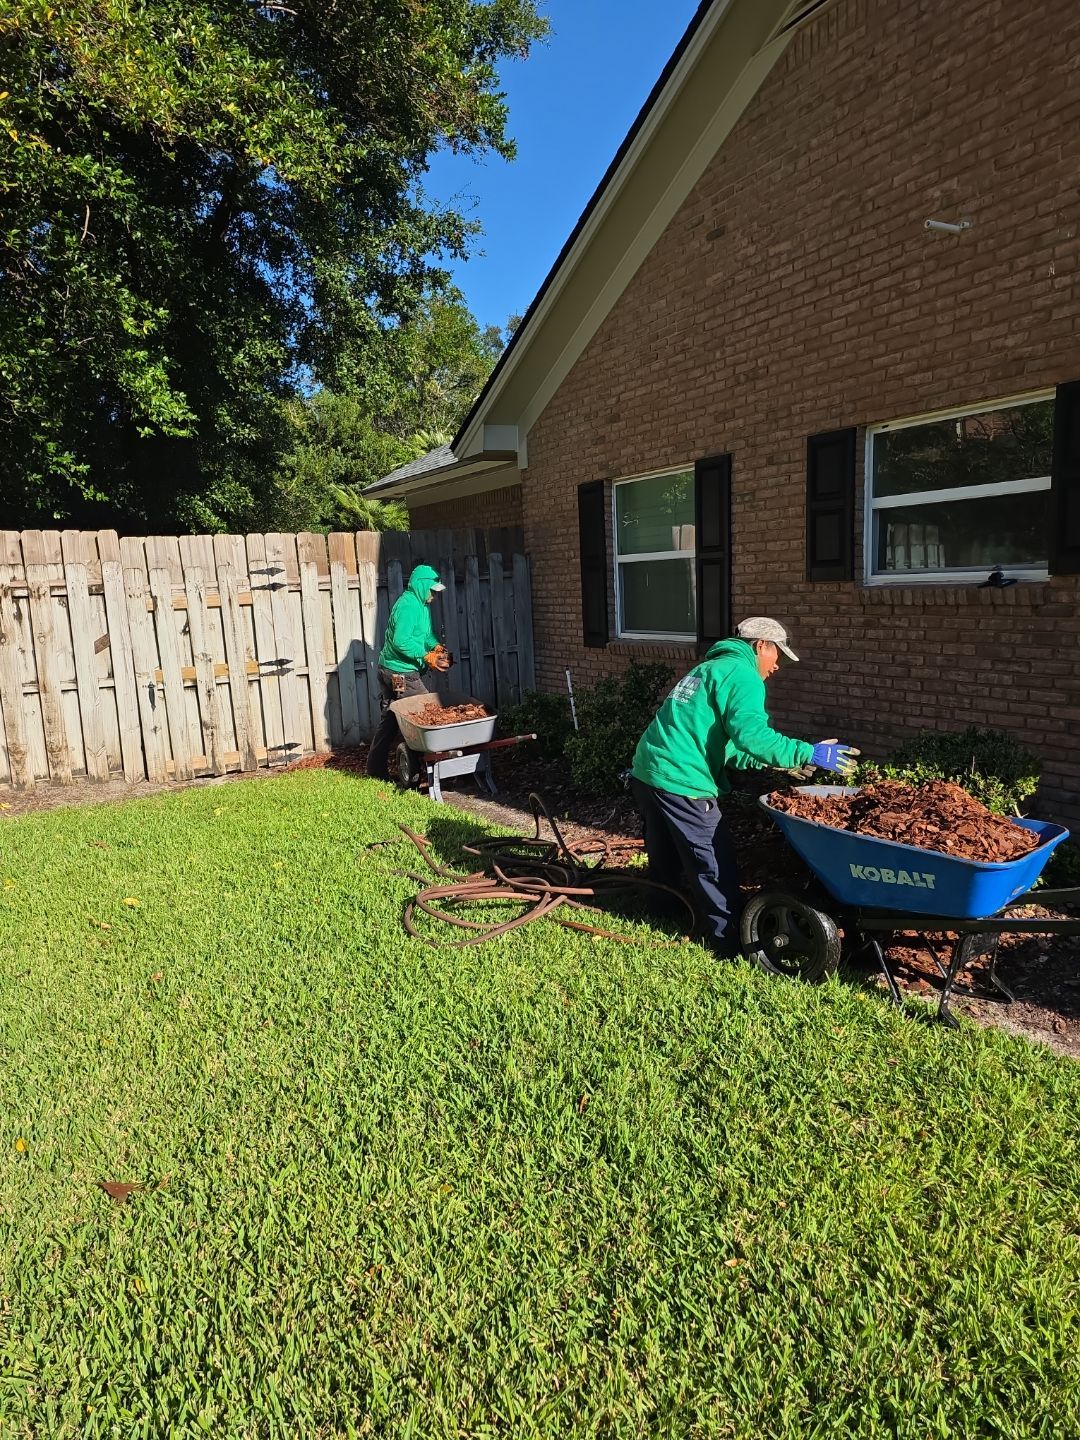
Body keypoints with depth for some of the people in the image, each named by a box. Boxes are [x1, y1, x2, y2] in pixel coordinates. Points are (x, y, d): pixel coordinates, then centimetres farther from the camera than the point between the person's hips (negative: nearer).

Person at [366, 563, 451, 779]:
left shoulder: (420, 604, 13)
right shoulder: (408, 606, -19)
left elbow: (427, 633, 18)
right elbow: (401, 642, -27)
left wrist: (437, 647, -1)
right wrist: (427, 657, -21)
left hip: (388, 671, 10)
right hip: (401, 674, -10)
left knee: (389, 718, 13)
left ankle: (376, 768, 19)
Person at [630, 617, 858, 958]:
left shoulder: (711, 668, 24)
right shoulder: (742, 674, -6)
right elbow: (751, 734, -22)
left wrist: (770, 762, 22)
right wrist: (808, 754, -16)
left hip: (647, 771, 9)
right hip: (681, 781, -9)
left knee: (666, 862, 22)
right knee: (715, 866, 2)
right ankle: (733, 946, 12)